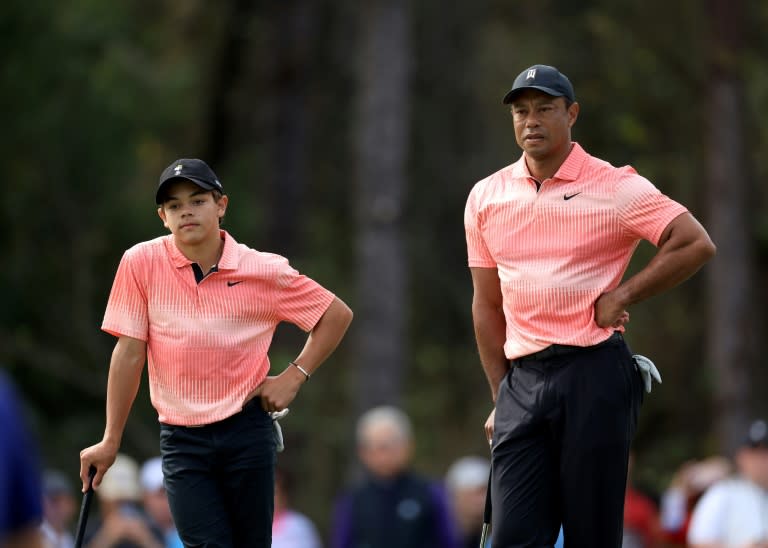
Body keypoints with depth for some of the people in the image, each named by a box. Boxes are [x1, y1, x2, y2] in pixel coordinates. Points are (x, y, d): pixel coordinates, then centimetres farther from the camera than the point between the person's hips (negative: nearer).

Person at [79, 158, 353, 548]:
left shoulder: (265, 271, -4)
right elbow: (129, 354, -1)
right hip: (181, 439, 0)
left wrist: (294, 377, -1)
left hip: (247, 428, 0)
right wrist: (111, 440, 0)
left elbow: (337, 314, 8)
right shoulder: (141, 263, -4)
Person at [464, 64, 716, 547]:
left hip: (594, 376, -4)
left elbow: (696, 245, -8)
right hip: (522, 381, 4)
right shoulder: (486, 197, 12)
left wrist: (622, 297, -9)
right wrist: (501, 397, 12)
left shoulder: (615, 187, -2)